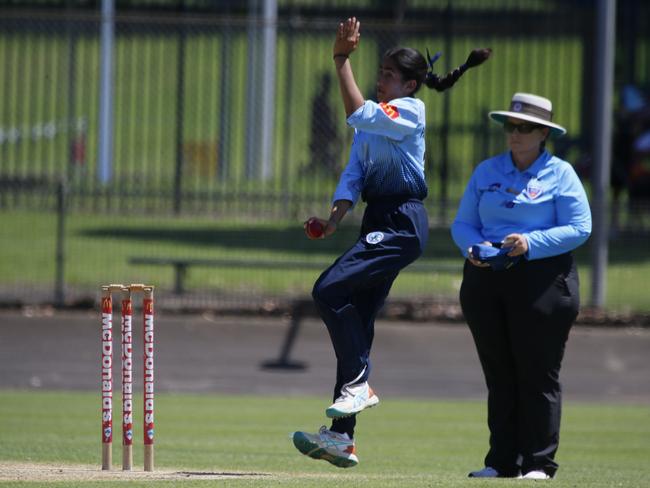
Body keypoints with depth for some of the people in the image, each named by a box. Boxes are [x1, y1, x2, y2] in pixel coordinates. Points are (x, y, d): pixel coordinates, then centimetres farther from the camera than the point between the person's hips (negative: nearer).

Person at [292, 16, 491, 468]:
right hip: (378, 223, 9)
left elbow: (357, 113, -24)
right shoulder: (376, 119, 18)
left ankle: (358, 383, -13)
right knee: (356, 322, 5)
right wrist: (335, 219, -3)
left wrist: (342, 59, -23)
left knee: (330, 290, -22)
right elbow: (355, 172, 12)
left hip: (403, 223, -9)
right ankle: (341, 437, 5)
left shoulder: (409, 111, -9)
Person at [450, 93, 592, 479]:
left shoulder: (560, 174, 0)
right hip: (485, 280, 4)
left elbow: (580, 228, -7)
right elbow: (463, 223, 13)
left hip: (542, 282, -4)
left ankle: (539, 462, -2)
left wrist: (531, 243, -19)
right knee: (499, 375, 5)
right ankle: (503, 461, 9)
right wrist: (474, 246, -10)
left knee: (538, 375, -4)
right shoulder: (487, 171, 14)